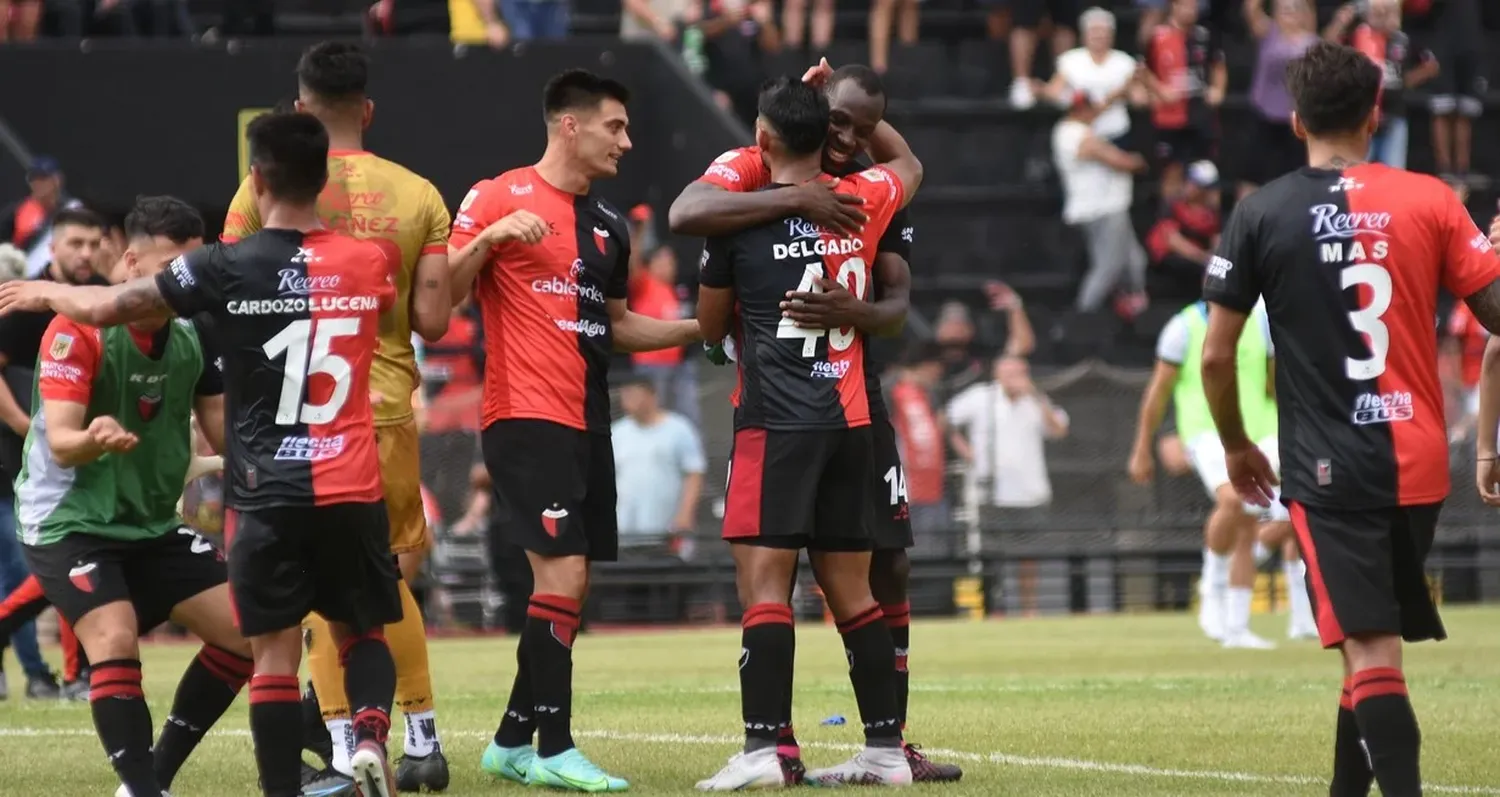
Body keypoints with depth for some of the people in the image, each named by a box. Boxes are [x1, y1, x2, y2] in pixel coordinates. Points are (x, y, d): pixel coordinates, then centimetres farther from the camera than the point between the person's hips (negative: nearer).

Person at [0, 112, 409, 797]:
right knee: (362, 632, 16)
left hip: (266, 495, -3)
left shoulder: (225, 268, -6)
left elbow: (107, 307, 3)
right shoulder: (369, 264, 4)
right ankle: (370, 735, -11)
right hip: (353, 490, 3)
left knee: (275, 654, 2)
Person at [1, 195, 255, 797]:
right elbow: (61, 443, -26)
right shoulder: (78, 329, -19)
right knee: (116, 638, -28)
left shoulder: (194, 331, -1)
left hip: (152, 523, 7)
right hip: (69, 521, -7)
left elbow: (222, 430, 9)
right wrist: (94, 439, -48)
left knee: (245, 630, 2)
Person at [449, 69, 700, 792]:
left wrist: (698, 328, 16)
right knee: (562, 574, -15)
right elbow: (442, 294, -8)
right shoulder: (500, 197, -4)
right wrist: (488, 236, -24)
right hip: (525, 416, -8)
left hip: (586, 423, 8)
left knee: (567, 586, 9)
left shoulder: (608, 224, 17)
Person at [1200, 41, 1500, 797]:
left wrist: (1235, 445, 15)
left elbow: (1215, 355, -2)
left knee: (1369, 652, -9)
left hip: (1326, 470, -3)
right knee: (1377, 640, 19)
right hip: (1418, 463, 3)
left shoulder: (1261, 215, -2)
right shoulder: (1430, 201, 2)